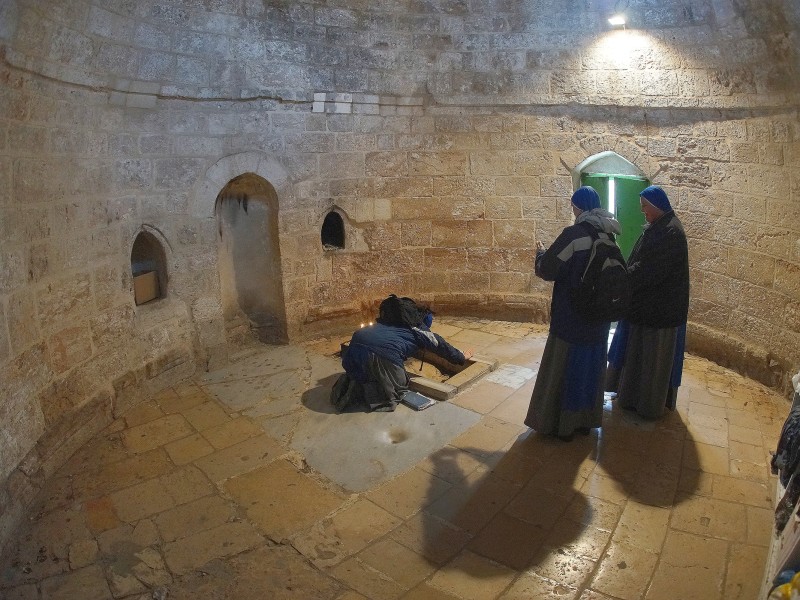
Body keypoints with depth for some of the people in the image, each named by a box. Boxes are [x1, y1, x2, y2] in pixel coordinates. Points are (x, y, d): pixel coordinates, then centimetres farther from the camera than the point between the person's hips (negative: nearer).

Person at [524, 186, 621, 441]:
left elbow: (547, 269, -16)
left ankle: (562, 424, 16)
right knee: (591, 364, 17)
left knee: (565, 364, 6)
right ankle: (586, 420, 30)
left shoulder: (573, 234, -19)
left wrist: (541, 253, 5)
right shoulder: (608, 236, 2)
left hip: (572, 315, -6)